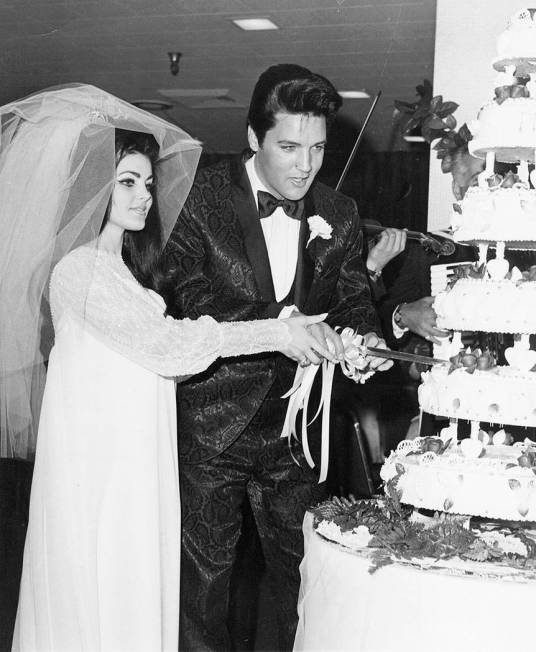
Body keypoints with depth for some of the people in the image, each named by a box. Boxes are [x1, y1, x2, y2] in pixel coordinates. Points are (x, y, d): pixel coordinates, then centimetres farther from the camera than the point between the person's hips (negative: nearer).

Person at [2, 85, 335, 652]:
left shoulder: (127, 268, 16)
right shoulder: (79, 269, -14)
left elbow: (157, 360, 10)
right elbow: (161, 343, -20)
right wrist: (274, 334, -18)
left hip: (138, 455, 8)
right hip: (99, 455, -8)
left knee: (140, 586, 12)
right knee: (97, 595, 1)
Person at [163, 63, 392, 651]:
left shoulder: (339, 214, 4)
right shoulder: (201, 196, -9)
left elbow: (353, 296, 6)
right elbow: (187, 298, -18)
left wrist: (363, 338, -17)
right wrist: (280, 324, -29)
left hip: (295, 426, 3)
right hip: (211, 421, -3)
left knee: (301, 569, 14)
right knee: (203, 570, 10)